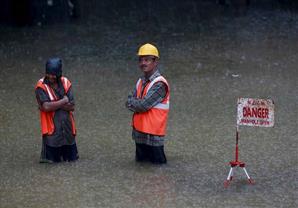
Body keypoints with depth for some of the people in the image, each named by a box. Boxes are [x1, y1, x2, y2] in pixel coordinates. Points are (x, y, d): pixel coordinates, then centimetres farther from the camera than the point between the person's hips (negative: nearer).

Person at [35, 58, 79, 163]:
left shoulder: (66, 83, 0)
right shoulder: (41, 86, -11)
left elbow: (71, 107, -6)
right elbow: (46, 107, -22)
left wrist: (54, 104, -16)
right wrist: (64, 101, -12)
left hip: (68, 127, 4)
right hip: (52, 129, -4)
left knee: (72, 158, 12)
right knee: (53, 160, 1)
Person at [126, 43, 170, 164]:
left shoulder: (159, 84, -16)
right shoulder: (140, 82, 11)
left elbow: (143, 105, -21)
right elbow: (128, 102, 5)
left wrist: (132, 102, -3)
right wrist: (138, 103, -13)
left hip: (153, 134, -8)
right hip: (139, 133, 8)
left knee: (157, 163, 0)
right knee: (140, 162, 15)